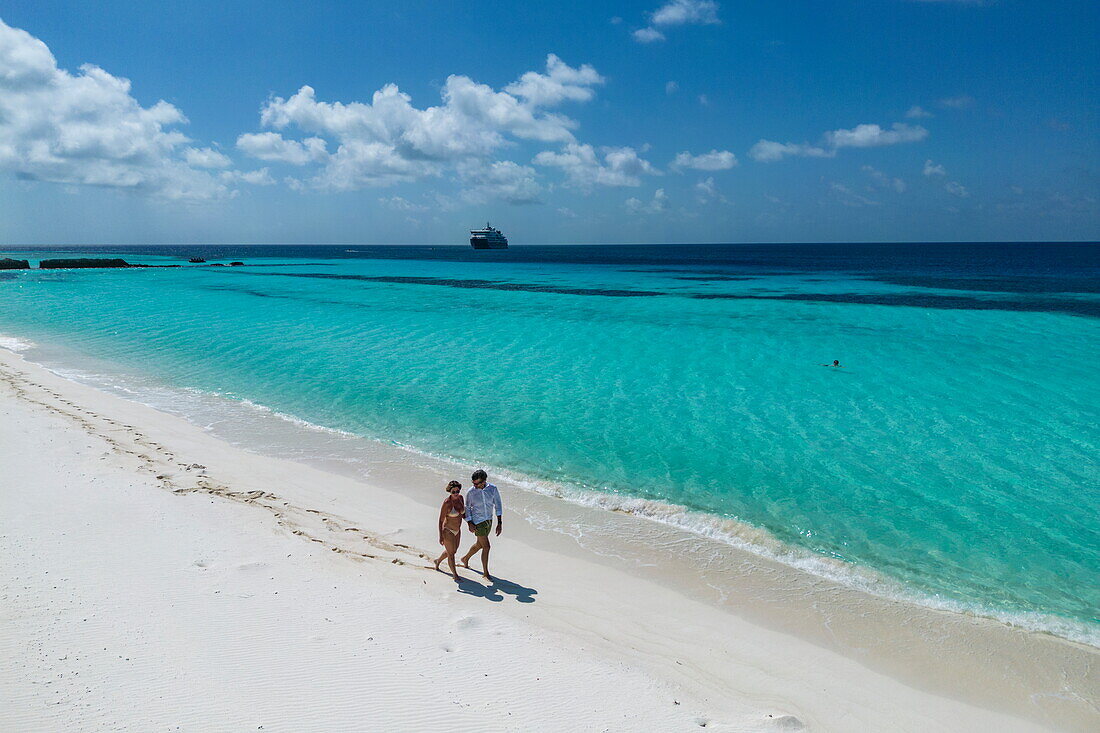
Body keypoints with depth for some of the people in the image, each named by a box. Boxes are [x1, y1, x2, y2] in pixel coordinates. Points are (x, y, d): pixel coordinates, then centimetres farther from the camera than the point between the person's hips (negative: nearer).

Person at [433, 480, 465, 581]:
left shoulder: (460, 497, -6)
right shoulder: (447, 503, -25)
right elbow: (441, 520, -19)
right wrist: (440, 536, -20)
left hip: (457, 530, 8)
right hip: (448, 531, -8)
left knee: (454, 550, 25)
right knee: (451, 553, 5)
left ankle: (438, 560, 51)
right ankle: (455, 574, 24)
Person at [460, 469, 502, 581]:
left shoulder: (493, 489, -11)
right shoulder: (471, 492, -16)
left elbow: (497, 505, -4)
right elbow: (467, 508, -4)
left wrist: (499, 523, -6)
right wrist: (470, 523, -12)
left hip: (489, 521, 4)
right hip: (478, 522, -4)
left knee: (479, 544, 21)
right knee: (486, 547, -7)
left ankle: (466, 559, 47)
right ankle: (485, 573, 7)